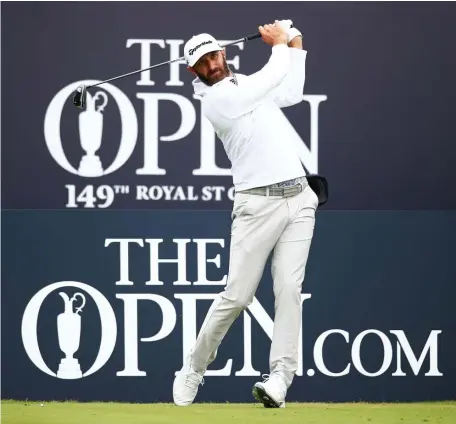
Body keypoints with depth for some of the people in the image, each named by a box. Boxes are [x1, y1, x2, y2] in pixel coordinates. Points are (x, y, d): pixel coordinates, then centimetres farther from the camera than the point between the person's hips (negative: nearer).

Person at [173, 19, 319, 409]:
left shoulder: (245, 84, 18)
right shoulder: (215, 99, -8)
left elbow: (292, 93, 31)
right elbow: (272, 79, -9)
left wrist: (296, 46, 23)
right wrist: (280, 43, 8)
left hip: (299, 198, 6)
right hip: (258, 204, -6)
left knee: (289, 288, -9)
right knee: (236, 296, -6)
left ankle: (280, 377, -15)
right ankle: (194, 370, 11)